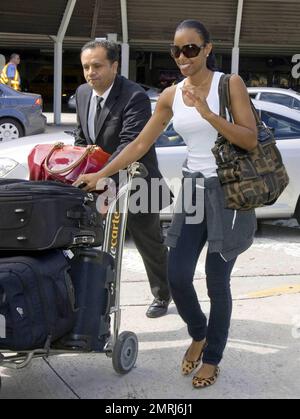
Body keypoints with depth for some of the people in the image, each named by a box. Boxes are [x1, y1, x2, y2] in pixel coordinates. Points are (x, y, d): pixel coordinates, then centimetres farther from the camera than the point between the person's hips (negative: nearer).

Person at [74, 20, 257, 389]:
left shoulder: (230, 84, -7)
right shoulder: (170, 96, 5)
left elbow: (250, 140, -13)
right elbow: (140, 144, 9)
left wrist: (208, 113, -24)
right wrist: (101, 174, 4)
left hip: (228, 191, -4)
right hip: (192, 189, 4)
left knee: (217, 282, 2)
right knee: (177, 277, 2)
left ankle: (212, 358, 23)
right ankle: (198, 335, 32)